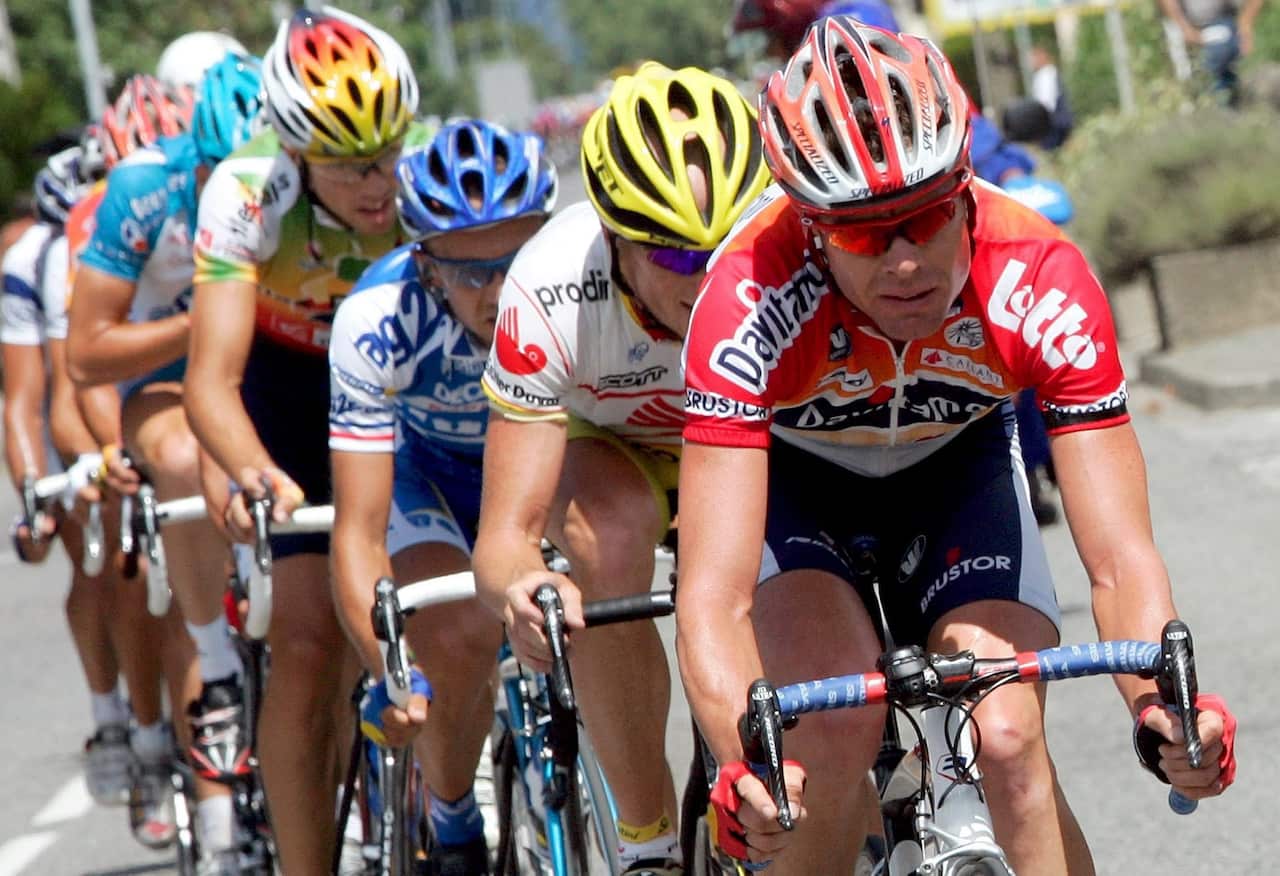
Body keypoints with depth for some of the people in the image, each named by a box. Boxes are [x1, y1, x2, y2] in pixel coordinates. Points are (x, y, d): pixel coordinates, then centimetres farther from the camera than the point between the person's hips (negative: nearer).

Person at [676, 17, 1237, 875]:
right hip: (791, 473, -1)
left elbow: (1119, 555, -33)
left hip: (956, 461, 2)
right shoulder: (752, 300, -39)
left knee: (1010, 741, -20)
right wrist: (746, 767, -62)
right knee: (838, 725, -27)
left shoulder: (1042, 281, -34)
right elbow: (712, 595, -44)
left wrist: (1164, 710, -53)